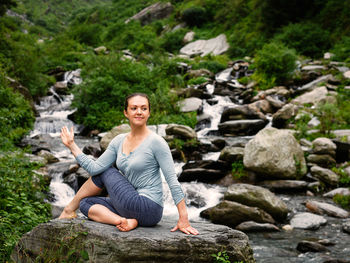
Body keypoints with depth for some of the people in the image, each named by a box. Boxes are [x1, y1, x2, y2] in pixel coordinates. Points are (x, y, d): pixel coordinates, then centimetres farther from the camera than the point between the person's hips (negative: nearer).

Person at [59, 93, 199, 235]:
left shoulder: (156, 142, -13)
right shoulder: (119, 141, 8)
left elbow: (172, 180, -14)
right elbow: (94, 168, 3)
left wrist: (183, 218, -17)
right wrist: (72, 145, 0)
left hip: (148, 209, -7)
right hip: (132, 206, 7)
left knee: (105, 172, 2)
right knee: (85, 203, 0)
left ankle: (69, 210, 18)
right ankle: (125, 221, -17)